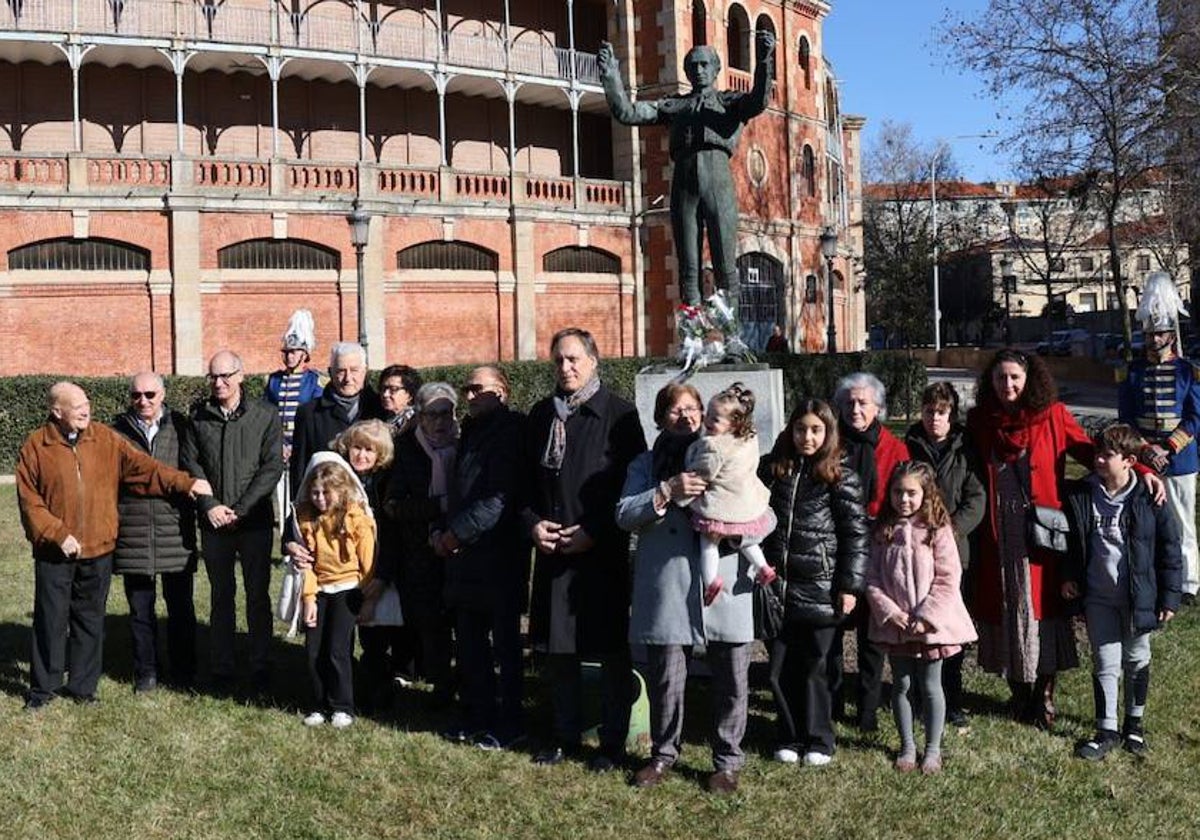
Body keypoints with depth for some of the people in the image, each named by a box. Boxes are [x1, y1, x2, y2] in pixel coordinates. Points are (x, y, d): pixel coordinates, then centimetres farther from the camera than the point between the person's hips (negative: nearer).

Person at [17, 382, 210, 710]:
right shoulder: (35, 446, -5)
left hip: (98, 549, 3)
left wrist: (185, 483, -9)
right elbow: (29, 501, -6)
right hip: (54, 551, -2)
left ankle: (82, 685, 23)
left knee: (90, 619, 11)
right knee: (51, 619, 6)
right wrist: (58, 534, -15)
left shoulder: (105, 439, 3)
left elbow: (142, 466, -1)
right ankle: (43, 686, 20)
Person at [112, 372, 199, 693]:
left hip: (175, 530, -1)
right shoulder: (118, 431, 4)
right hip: (133, 531, 1)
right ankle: (146, 672, 22)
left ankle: (184, 670, 22)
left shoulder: (180, 427, 3)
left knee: (180, 605, 9)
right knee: (140, 608, 9)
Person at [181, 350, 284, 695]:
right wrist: (210, 505, -9)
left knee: (258, 596, 3)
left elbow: (272, 467, -5)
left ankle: (261, 670, 12)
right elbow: (189, 463, 4)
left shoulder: (265, 417, -1)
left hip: (254, 521, -2)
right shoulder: (198, 417, 5)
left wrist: (239, 509, -11)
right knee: (221, 596, 9)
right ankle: (222, 671, 16)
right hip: (213, 522, 2)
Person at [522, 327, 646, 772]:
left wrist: (593, 532, -13)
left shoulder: (618, 414, -5)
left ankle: (613, 742, 14)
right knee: (557, 647, 10)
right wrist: (532, 522, -1)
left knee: (611, 650, 3)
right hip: (552, 548, 5)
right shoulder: (541, 414, 11)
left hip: (603, 551, -5)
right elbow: (526, 477, 16)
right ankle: (566, 735, 24)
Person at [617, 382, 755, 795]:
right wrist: (668, 491, -15)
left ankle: (727, 760, 19)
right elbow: (625, 514, -2)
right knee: (665, 678, 6)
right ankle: (664, 754, 25)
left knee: (731, 679, 3)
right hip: (666, 588, 0)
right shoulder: (646, 465, 12)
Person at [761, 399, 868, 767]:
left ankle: (819, 740, 19)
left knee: (814, 667, 4)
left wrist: (850, 586, -7)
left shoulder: (840, 476, -2)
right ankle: (790, 737, 23)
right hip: (778, 585, 3)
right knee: (780, 668, 7)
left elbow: (855, 533, -2)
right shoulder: (772, 469, 7)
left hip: (820, 587, -3)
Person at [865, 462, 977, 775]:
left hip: (931, 624, -3)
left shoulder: (937, 531, -9)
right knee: (902, 685, 13)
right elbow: (872, 578, 0)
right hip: (894, 624, 3)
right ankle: (907, 746, 27)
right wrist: (889, 611, -12)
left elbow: (947, 579, -11)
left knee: (930, 686, 7)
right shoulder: (883, 532, 1)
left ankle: (933, 749, 21)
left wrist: (926, 617, -16)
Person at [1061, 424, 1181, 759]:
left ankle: (1134, 721, 33)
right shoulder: (1080, 495, -6)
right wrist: (1069, 576, 4)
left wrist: (1169, 597, -6)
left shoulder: (1149, 499, -13)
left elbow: (1170, 549, -7)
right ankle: (1107, 730, 15)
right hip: (1098, 596, 1)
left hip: (1138, 597, -1)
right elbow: (1072, 541, 10)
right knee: (1105, 663, 6)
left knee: (1137, 661, 16)